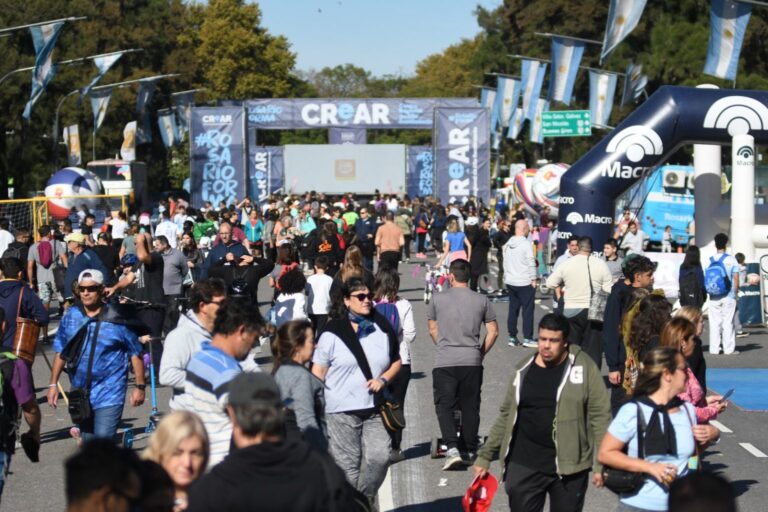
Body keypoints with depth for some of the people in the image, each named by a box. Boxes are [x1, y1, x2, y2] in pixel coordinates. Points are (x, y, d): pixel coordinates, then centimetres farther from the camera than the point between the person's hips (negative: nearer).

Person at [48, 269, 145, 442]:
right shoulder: (70, 316, 3)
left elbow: (135, 353, -2)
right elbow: (61, 351, 11)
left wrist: (140, 386, -3)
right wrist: (53, 384, 9)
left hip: (109, 393, -4)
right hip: (80, 392, 4)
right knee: (88, 441, 16)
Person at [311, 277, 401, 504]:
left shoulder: (382, 329, 10)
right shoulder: (332, 334, 0)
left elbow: (396, 361, 20)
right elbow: (318, 373, 1)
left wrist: (383, 379, -1)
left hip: (374, 408, 3)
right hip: (342, 409, -3)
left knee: (380, 457, -10)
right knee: (348, 465, 0)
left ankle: (364, 500, 14)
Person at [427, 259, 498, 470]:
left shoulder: (438, 299, 0)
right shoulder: (481, 300, 2)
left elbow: (433, 330, 11)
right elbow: (493, 332, 4)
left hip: (444, 362, -2)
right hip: (472, 362, 2)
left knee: (444, 406, 4)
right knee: (470, 407, 12)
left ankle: (452, 448, -13)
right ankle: (470, 451, 19)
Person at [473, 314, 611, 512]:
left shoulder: (584, 367, -4)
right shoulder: (524, 369, 7)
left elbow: (600, 416, -6)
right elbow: (506, 416, 13)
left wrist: (602, 463, -11)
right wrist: (485, 456, 11)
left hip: (569, 466, -2)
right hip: (524, 465, 3)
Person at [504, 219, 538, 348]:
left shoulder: (507, 244, 8)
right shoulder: (526, 244, -14)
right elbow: (531, 263, -14)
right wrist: (533, 279, -7)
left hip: (510, 282, 7)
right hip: (524, 282, -7)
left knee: (513, 309, 11)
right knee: (527, 310, -1)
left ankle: (512, 337, 12)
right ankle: (527, 338, -1)